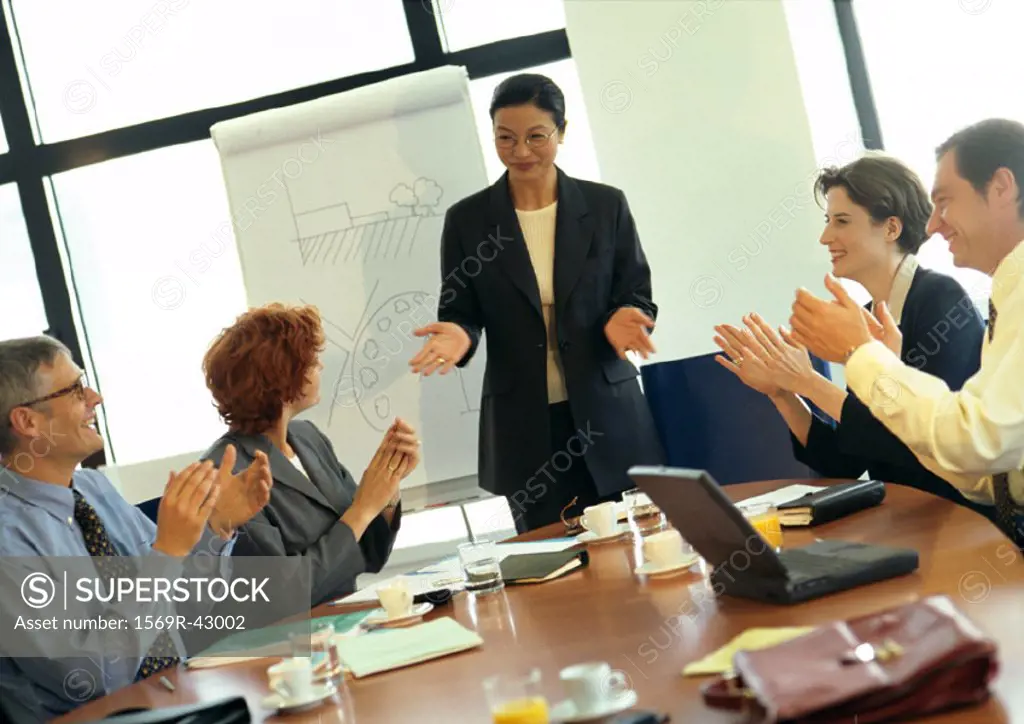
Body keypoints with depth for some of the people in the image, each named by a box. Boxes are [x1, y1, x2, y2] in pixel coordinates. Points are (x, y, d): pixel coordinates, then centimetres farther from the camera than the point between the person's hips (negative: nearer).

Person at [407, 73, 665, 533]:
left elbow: (637, 297, 4)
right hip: (525, 427, 0)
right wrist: (458, 335, -18)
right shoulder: (467, 219, 1)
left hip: (607, 416, 1)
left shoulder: (605, 205, 2)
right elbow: (459, 312, 5)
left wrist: (624, 320, -18)